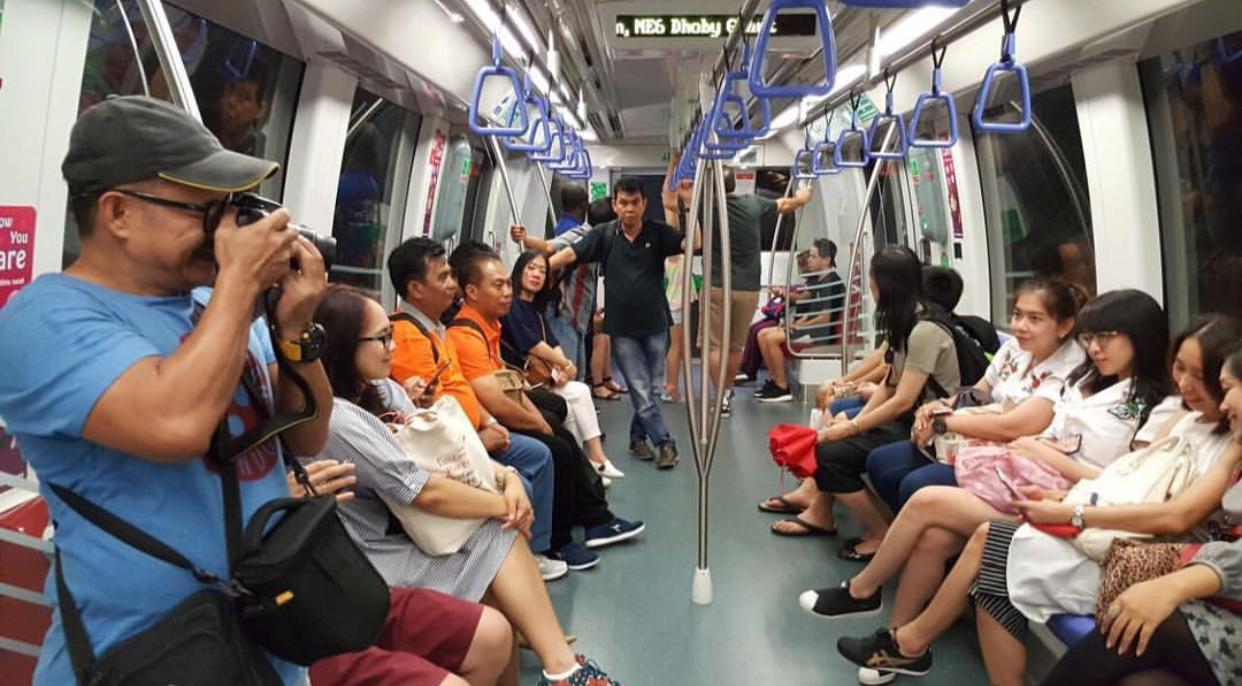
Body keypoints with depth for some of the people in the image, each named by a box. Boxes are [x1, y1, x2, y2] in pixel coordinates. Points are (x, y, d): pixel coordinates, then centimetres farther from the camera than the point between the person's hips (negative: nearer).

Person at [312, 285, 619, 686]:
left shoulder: (382, 390, 5)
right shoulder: (335, 418, -23)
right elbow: (426, 492, -23)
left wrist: (507, 477, -13)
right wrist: (504, 505, -12)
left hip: (399, 531, 8)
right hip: (366, 563, -8)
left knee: (503, 537, -8)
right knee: (500, 537, -11)